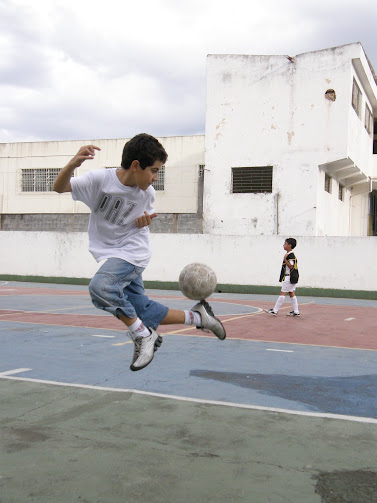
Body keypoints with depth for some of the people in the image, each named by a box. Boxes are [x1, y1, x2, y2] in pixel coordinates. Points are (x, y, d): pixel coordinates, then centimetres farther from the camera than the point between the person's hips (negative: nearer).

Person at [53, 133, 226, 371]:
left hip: (132, 253, -3)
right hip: (110, 254, 3)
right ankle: (197, 316, 22)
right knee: (144, 312, 4)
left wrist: (146, 221, -11)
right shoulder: (100, 179, -13)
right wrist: (73, 164, -33)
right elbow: (59, 188, -13)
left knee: (101, 287, -33)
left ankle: (143, 336, -16)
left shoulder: (147, 193, -7)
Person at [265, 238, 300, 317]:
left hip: (289, 277, -10)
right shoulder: (290, 254, 16)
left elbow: (291, 266, -23)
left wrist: (285, 259, -26)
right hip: (291, 278, 10)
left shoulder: (291, 255, -15)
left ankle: (275, 311, -6)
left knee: (283, 293, -8)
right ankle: (296, 312, 13)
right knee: (292, 293, 11)